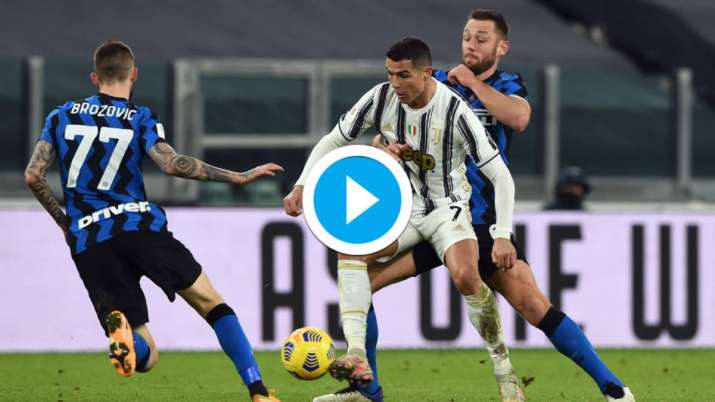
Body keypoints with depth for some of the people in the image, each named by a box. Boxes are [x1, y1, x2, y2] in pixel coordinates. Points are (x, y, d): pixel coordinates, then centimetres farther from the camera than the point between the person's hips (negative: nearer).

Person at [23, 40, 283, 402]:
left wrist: (64, 222, 24)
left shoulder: (61, 117, 15)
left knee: (146, 356, 4)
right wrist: (237, 177, -6)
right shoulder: (139, 119, 6)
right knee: (211, 303, 11)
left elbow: (33, 176, 9)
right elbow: (172, 164, -11)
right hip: (140, 225, -2)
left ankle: (118, 325, -32)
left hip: (87, 242, 2)